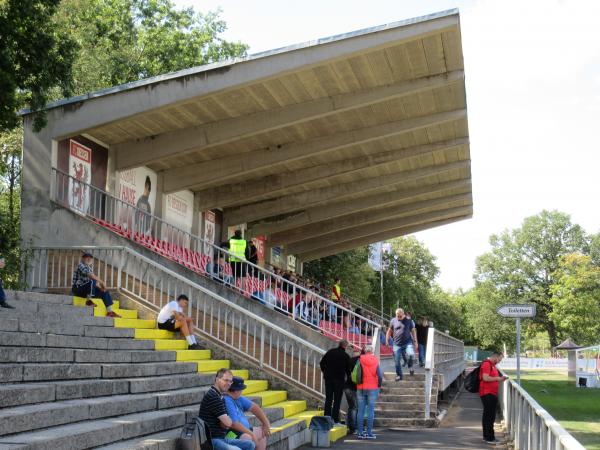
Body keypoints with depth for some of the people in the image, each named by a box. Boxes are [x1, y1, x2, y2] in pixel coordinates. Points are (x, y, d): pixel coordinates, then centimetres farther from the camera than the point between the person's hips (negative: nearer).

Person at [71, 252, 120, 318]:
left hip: (86, 290, 9)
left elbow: (95, 281, 13)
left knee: (105, 291, -1)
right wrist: (102, 282, -25)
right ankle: (89, 300, -25)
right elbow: (90, 275, -24)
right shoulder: (81, 265, -9)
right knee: (92, 281, -34)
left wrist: (100, 287, -7)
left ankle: (109, 311, -5)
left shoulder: (90, 268, 17)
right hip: (78, 289, -9)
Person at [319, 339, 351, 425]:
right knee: (337, 400, 2)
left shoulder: (330, 352, 4)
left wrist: (324, 372, 16)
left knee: (328, 399, 11)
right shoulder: (346, 356, -6)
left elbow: (322, 363, 6)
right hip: (339, 379, -3)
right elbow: (348, 369, -4)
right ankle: (335, 419, 0)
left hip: (328, 378, 4)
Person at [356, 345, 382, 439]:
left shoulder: (360, 360, -2)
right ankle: (369, 433, 0)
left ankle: (360, 432, 6)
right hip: (372, 388, -1)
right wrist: (379, 386, 6)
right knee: (370, 411, 1)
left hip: (361, 388, 1)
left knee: (360, 411, 5)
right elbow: (380, 376, -7)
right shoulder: (375, 361, -3)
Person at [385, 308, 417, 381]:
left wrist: (415, 341, 5)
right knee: (397, 361, 2)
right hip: (397, 344, 2)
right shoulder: (393, 321, 3)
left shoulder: (409, 321, 1)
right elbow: (389, 331, 14)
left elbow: (413, 331, 9)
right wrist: (387, 341, 9)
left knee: (410, 354, -27)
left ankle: (410, 367, 2)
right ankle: (399, 375, 19)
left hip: (407, 342, -2)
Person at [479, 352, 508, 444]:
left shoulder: (492, 365, 18)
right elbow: (485, 378, -24)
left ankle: (486, 436, 21)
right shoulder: (486, 364, -14)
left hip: (492, 394, 10)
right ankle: (489, 438, -7)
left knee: (488, 416, 15)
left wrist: (500, 378, 13)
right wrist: (497, 378, -14)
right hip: (487, 394, -10)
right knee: (489, 416, -9)